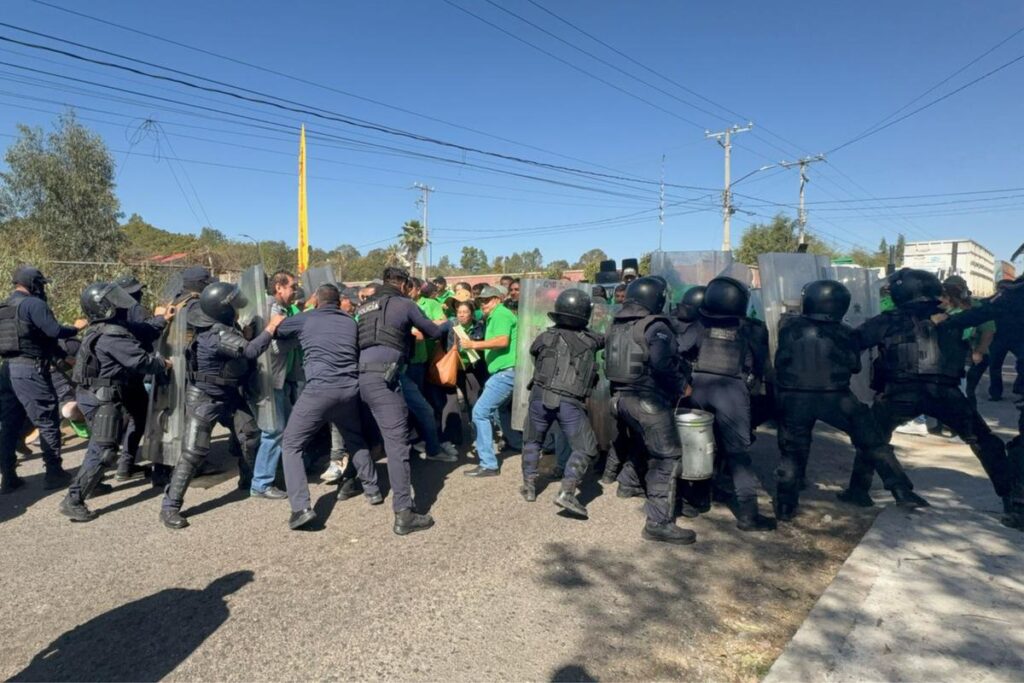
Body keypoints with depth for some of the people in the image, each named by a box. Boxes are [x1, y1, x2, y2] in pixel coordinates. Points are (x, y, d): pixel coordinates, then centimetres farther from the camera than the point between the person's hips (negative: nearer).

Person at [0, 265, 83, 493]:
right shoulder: (34, 304, -11)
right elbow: (54, 331, -18)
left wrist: (63, 354, 23)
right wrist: (77, 328, 1)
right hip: (30, 370, -8)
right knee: (48, 422, 1)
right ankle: (54, 473, 7)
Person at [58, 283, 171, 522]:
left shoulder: (101, 330, 10)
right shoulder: (112, 336, -22)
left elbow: (137, 334, 17)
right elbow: (141, 361, -24)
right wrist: (164, 364, -8)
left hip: (93, 395, 11)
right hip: (102, 399, -11)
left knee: (98, 445, 27)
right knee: (104, 451, -7)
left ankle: (91, 483, 40)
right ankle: (72, 501, -5)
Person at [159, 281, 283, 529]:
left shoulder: (226, 326, -3)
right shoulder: (216, 334, -31)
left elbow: (243, 354, 8)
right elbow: (249, 351, -37)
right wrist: (271, 327, -29)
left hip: (229, 395, 9)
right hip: (203, 398, -9)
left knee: (251, 436, 11)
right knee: (194, 452, -9)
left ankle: (249, 481, 32)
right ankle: (170, 507, 1)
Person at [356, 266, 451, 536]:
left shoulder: (364, 307, 25)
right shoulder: (404, 304, 7)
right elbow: (433, 332, 17)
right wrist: (448, 325, 40)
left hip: (358, 376, 8)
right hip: (382, 379, -7)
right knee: (397, 443, -10)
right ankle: (403, 513, -13)